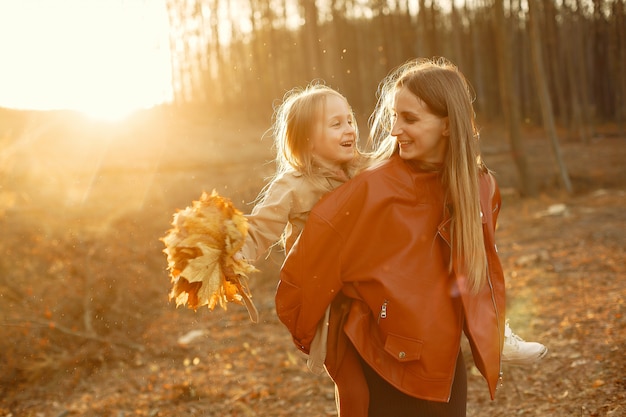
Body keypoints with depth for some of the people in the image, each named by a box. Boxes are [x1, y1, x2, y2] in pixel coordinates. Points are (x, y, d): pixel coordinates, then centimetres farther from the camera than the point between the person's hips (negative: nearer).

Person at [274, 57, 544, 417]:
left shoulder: (479, 186, -2)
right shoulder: (375, 189, -18)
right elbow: (313, 258, -13)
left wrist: (489, 335, 14)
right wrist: (305, 333, -2)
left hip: (445, 365, 5)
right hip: (382, 371, -5)